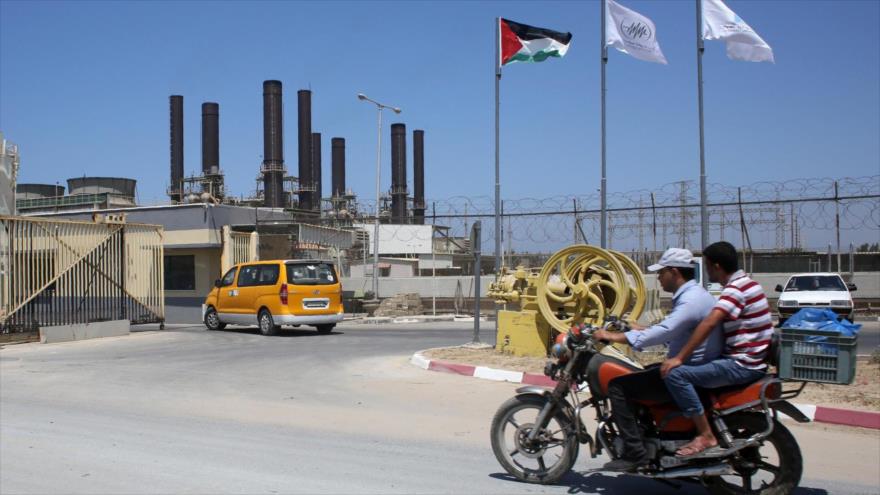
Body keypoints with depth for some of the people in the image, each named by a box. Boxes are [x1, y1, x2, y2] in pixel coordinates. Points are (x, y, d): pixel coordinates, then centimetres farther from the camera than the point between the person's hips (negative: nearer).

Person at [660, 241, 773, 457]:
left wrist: (679, 358, -28)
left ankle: (706, 435, -18)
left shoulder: (736, 288, -16)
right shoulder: (746, 283, 15)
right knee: (692, 368, 28)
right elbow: (716, 323, 26)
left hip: (741, 365, -11)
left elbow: (709, 323, -28)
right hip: (753, 362, 11)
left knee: (675, 374, -21)